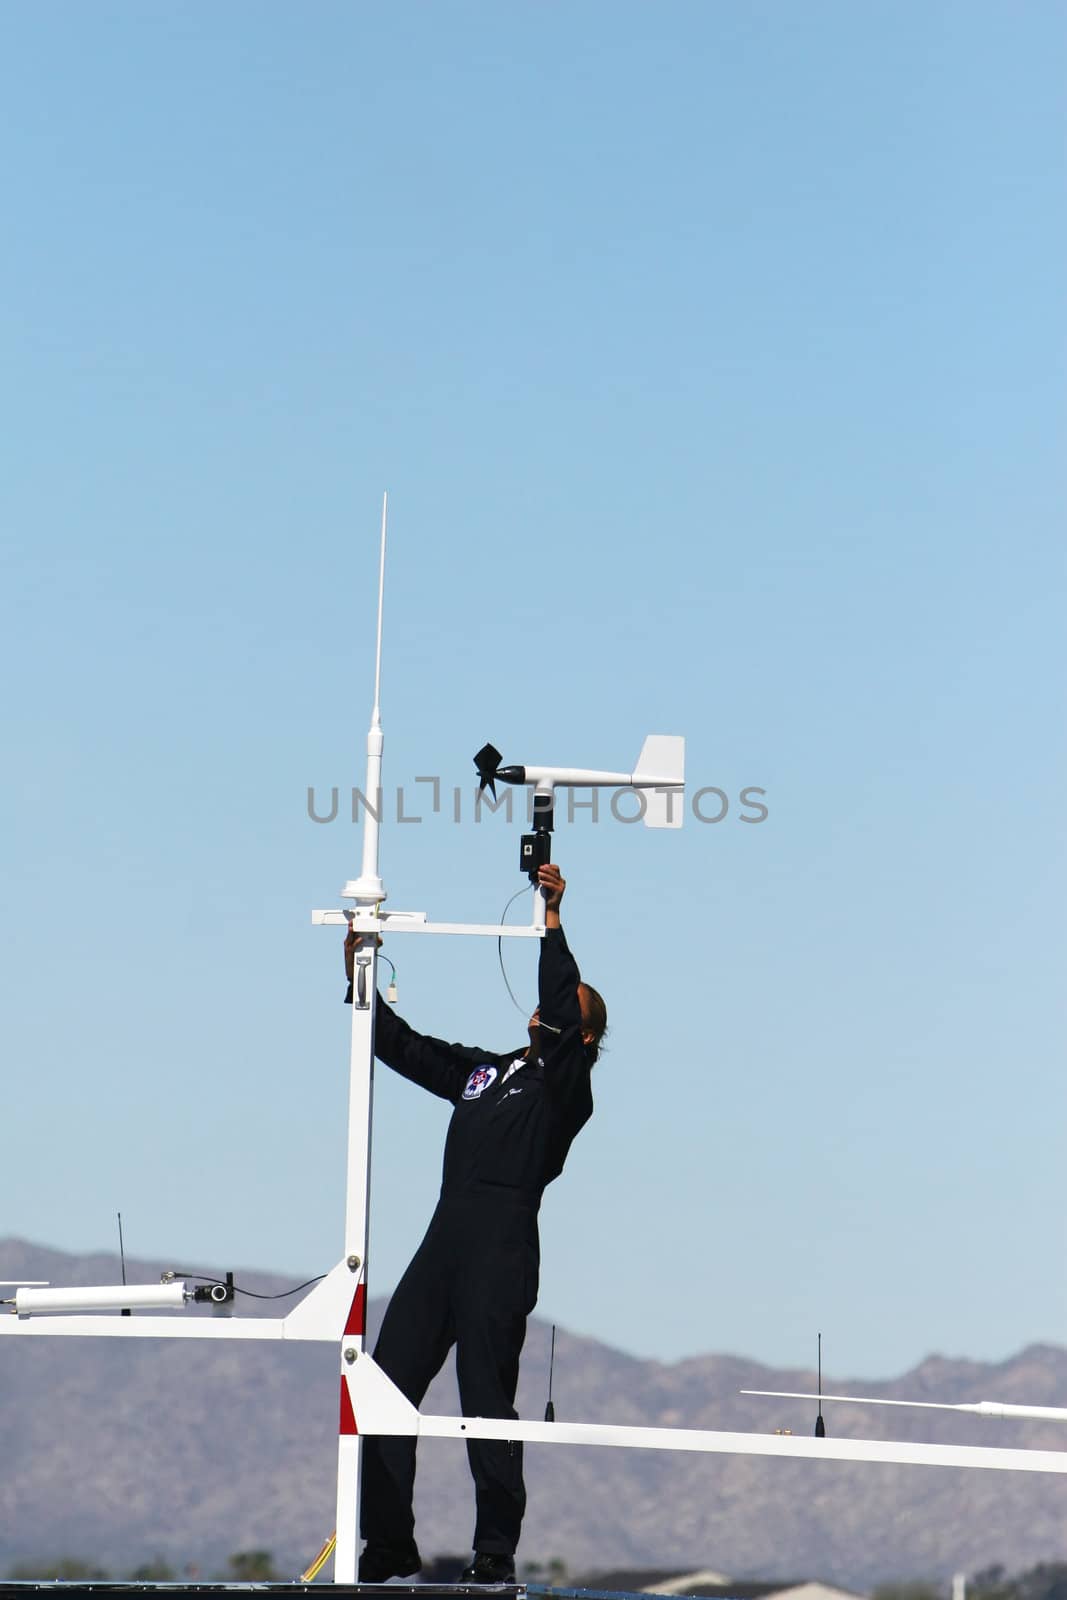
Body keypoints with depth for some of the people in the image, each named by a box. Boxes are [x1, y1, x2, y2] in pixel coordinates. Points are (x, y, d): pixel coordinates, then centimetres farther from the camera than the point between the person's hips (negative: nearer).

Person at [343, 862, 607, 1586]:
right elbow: (402, 1046, 30)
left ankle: (497, 1550, 1)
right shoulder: (480, 1070, 25)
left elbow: (561, 1016, -13)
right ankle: (390, 1545, 7)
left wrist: (553, 921, -16)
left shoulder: (565, 1083, 4)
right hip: (443, 1244, 7)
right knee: (385, 1386, 1)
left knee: (487, 1402, -7)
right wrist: (359, 975, 22)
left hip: (501, 1256, -7)